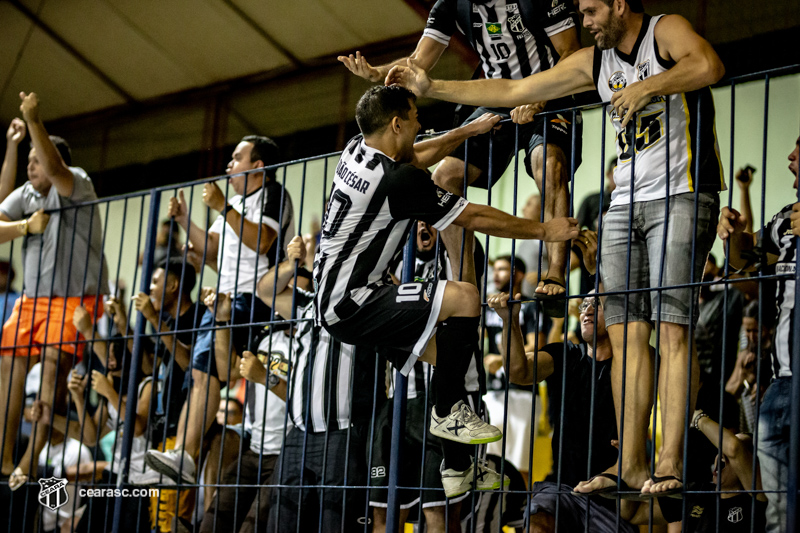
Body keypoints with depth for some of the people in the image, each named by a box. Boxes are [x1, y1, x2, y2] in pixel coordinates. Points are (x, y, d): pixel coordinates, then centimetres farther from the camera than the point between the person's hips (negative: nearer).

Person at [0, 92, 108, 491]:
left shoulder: (77, 185, -7)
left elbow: (54, 167, -29)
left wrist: (33, 120, -34)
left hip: (77, 297, -7)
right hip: (33, 298, 7)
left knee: (53, 367, -19)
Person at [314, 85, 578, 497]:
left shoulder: (356, 151, 6)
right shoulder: (399, 180, -21)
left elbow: (416, 157, 27)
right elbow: (475, 219, -13)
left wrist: (471, 130, 32)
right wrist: (545, 230, -3)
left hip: (335, 300, 10)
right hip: (351, 308, -10)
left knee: (449, 351, 15)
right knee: (463, 297, -23)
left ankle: (458, 470, 19)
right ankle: (448, 412, -8)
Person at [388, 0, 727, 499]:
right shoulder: (594, 61, 16)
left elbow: (709, 65, -25)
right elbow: (511, 91, 19)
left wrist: (648, 87, -24)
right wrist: (431, 87, 17)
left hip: (683, 195, -7)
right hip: (625, 203, 7)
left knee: (673, 326, -14)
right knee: (626, 331, -2)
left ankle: (671, 463, -16)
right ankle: (632, 463, -2)